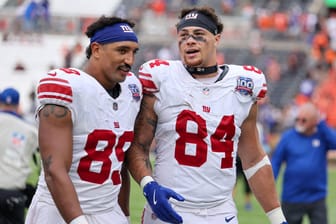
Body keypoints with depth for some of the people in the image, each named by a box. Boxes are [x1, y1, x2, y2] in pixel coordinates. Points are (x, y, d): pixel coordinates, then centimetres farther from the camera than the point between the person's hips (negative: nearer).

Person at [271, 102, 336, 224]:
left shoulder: (323, 135, -1)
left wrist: (321, 124, -19)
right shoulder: (288, 137, -2)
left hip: (317, 199, 0)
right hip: (292, 199, 0)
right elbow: (275, 162, 0)